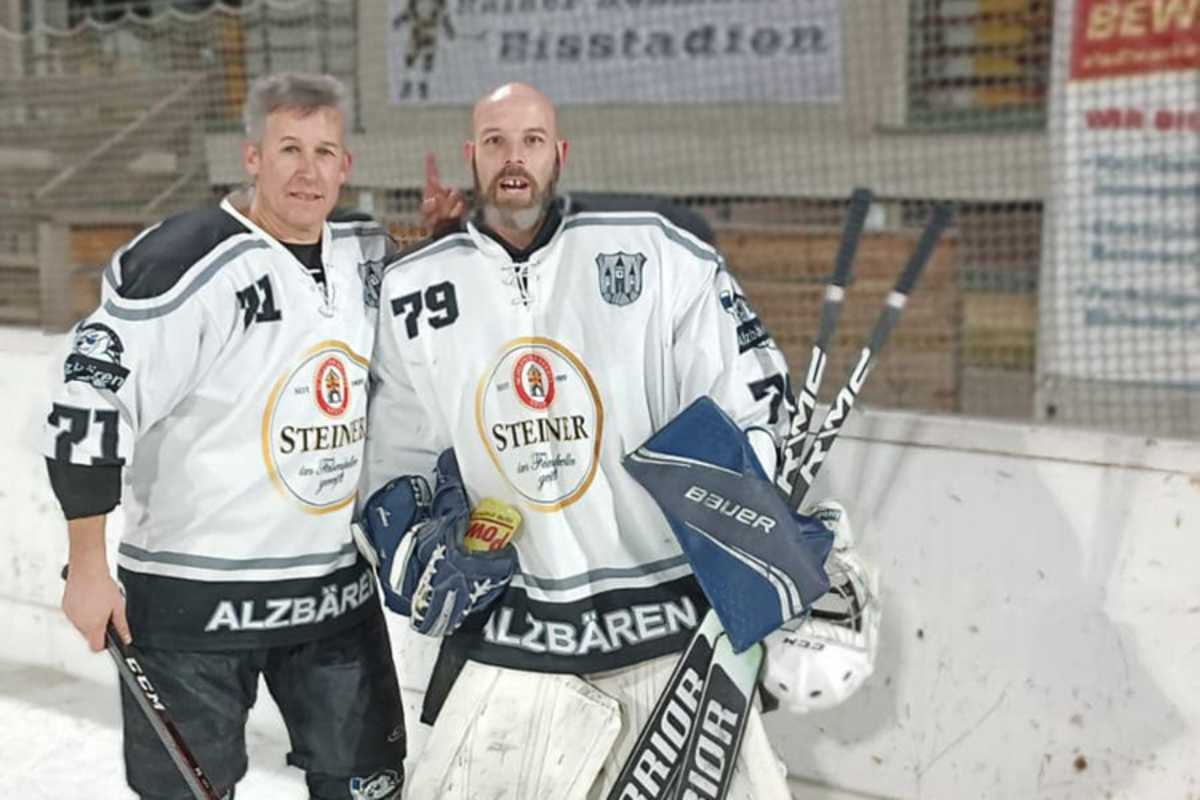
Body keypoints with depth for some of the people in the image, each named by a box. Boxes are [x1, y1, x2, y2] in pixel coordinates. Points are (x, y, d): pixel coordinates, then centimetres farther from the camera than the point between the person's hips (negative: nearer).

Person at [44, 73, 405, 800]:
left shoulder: (371, 254, 3)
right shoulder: (187, 265, -18)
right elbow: (90, 402, -17)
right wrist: (89, 569, -14)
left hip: (338, 587, 6)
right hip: (193, 596, -5)